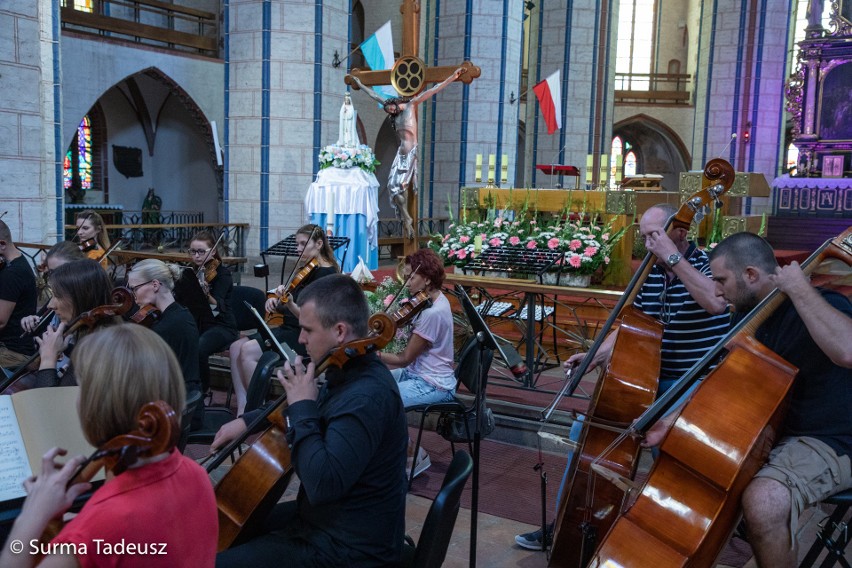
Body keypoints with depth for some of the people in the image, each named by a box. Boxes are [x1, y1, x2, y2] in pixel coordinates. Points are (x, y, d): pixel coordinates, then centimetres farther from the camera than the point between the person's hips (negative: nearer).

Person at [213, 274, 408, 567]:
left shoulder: (367, 397, -30)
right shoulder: (352, 374, 2)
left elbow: (322, 484, -37)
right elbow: (321, 411, 22)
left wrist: (302, 407, -27)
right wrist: (247, 420, 10)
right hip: (327, 517, 10)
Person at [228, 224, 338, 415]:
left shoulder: (326, 274, -12)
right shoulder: (304, 270, 14)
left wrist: (290, 304, -36)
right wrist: (276, 303, -2)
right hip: (288, 329, 9)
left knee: (248, 351, -22)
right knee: (236, 347, -6)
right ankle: (242, 407, -10)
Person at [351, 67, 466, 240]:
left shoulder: (411, 105, -1)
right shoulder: (396, 113, 15)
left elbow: (433, 90, -7)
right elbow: (376, 96, 27)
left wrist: (453, 77, -12)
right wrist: (360, 84, 38)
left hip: (411, 152, -7)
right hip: (401, 153, 7)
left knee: (398, 185, -12)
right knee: (393, 185, -4)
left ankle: (407, 218, 0)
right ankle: (406, 220, 2)